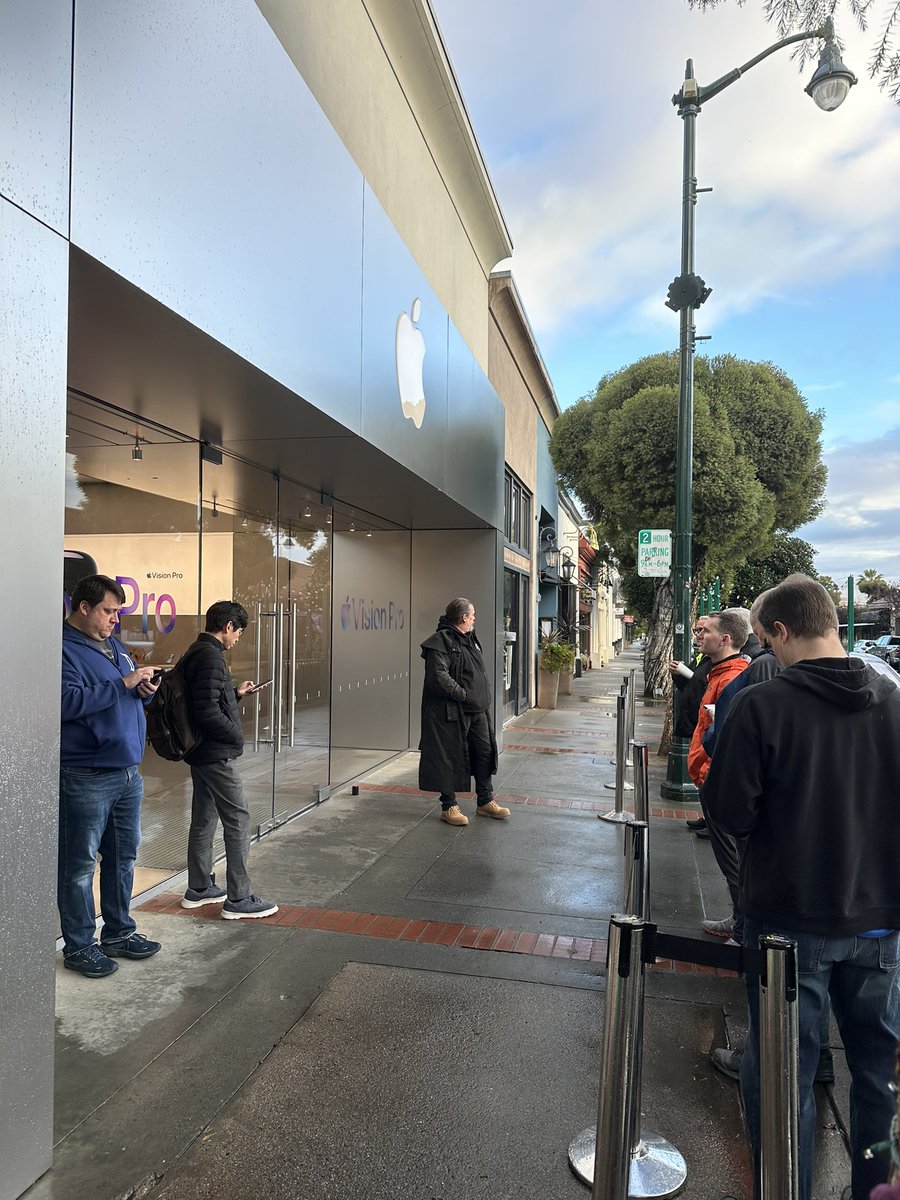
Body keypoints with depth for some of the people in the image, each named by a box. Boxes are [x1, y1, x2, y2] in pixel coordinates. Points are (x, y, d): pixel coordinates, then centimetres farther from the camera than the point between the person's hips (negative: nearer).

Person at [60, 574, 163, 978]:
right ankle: (79, 945, 18)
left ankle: (119, 932, 32)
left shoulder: (114, 646, 14)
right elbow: (68, 702, -26)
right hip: (85, 778, -9)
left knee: (123, 856, 17)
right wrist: (124, 684, -23)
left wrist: (145, 689, 1)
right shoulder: (64, 650, -13)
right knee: (79, 864, 4)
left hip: (128, 772, 9)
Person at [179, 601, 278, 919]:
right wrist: (237, 736, -13)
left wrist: (236, 693, 20)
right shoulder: (211, 657, -20)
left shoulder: (197, 652, 12)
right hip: (215, 753, -11)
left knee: (204, 819, 18)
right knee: (238, 820, -3)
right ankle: (238, 899, 4)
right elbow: (207, 712, -25)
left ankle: (199, 888, 31)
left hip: (200, 752, 11)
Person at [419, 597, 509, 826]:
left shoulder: (471, 639, 15)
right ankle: (449, 807, 16)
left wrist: (484, 699, 10)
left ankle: (485, 801, 27)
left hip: (477, 712, 9)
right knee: (450, 759, 2)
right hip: (451, 713, -9)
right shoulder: (441, 641, -14)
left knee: (485, 753, 13)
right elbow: (439, 678, -23)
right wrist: (464, 695, -19)